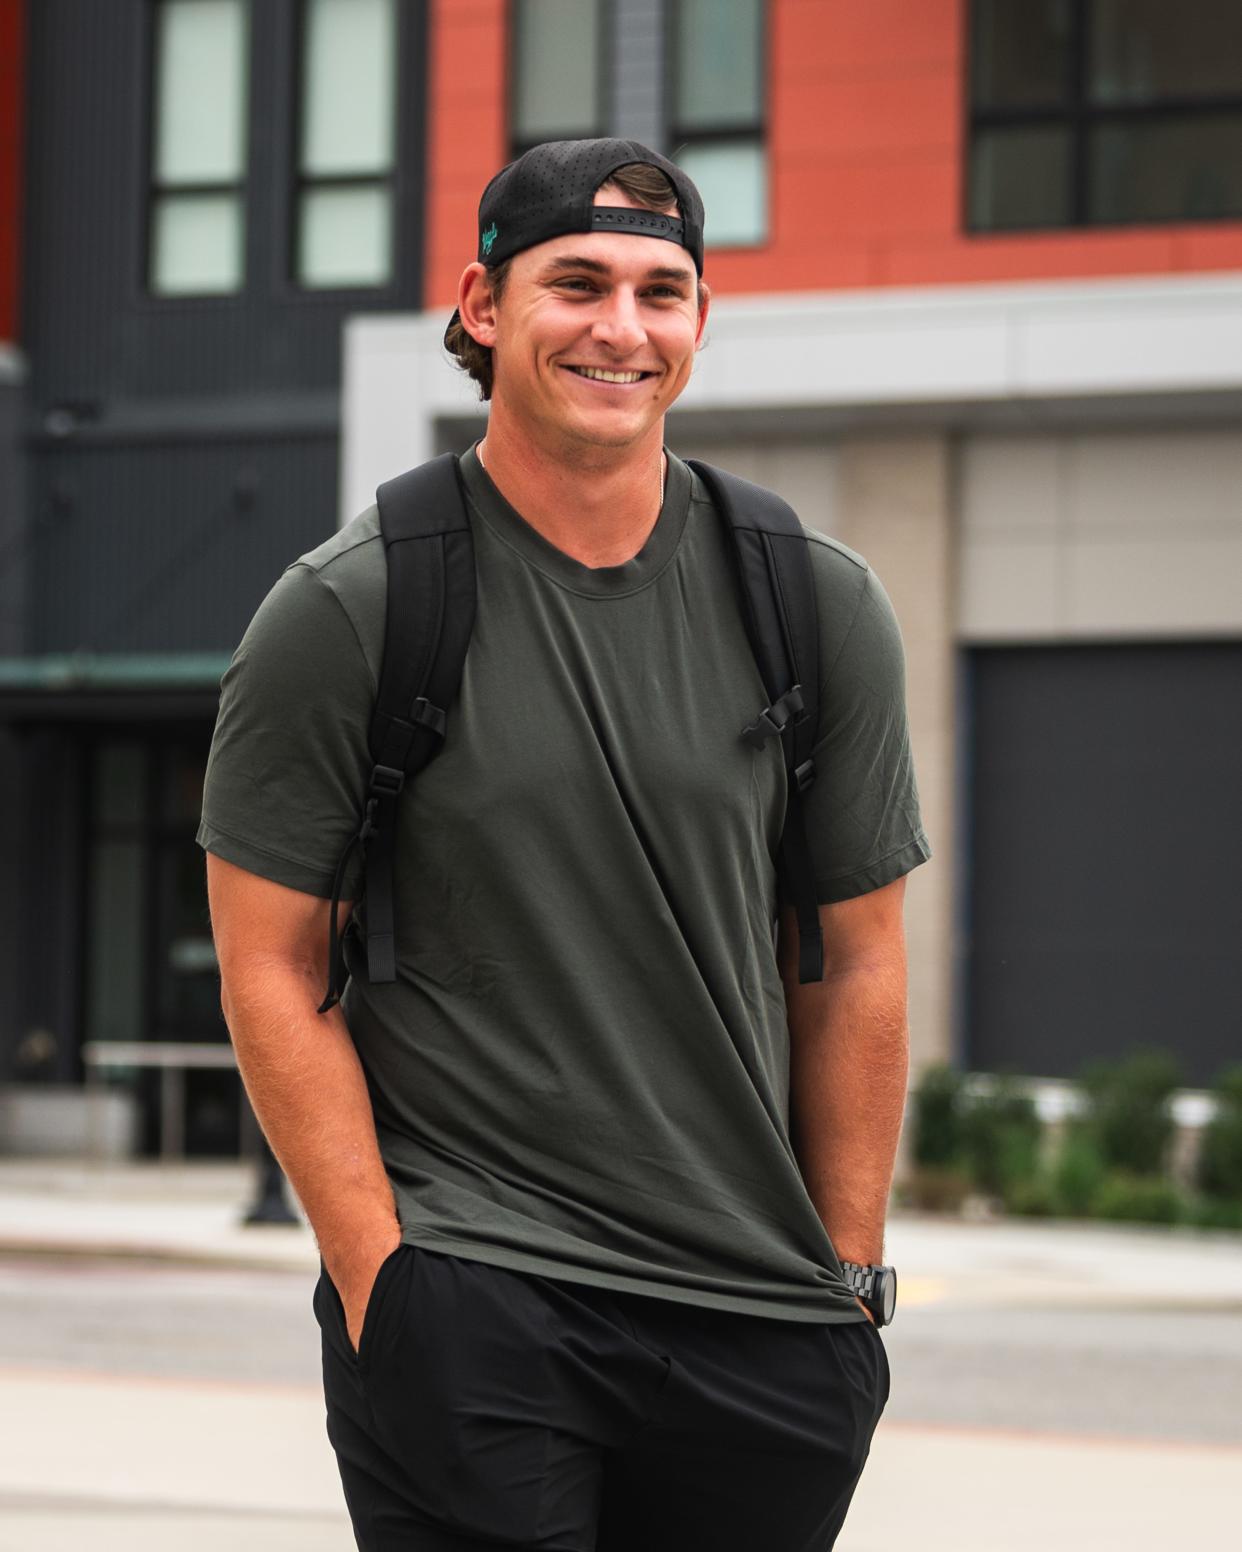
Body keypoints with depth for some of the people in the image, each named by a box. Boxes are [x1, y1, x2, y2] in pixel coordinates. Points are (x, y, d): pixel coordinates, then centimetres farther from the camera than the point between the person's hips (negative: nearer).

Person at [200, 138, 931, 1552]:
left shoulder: (821, 610, 7)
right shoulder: (343, 616, -3)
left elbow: (853, 970, 12)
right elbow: (274, 973, -2)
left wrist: (845, 1281, 7)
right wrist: (379, 1278, -9)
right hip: (466, 1317, -3)